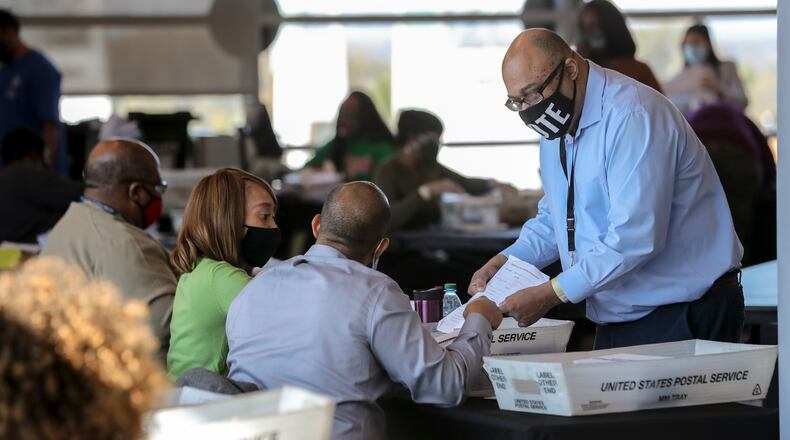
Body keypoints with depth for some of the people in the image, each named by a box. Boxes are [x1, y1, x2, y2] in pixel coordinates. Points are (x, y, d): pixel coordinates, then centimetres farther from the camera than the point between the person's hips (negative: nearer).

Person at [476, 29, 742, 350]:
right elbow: (553, 220, 20)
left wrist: (552, 294, -27)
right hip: (616, 320, 9)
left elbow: (635, 238, -27)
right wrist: (502, 263, 1)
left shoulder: (631, 117, -20)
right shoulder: (557, 128, 10)